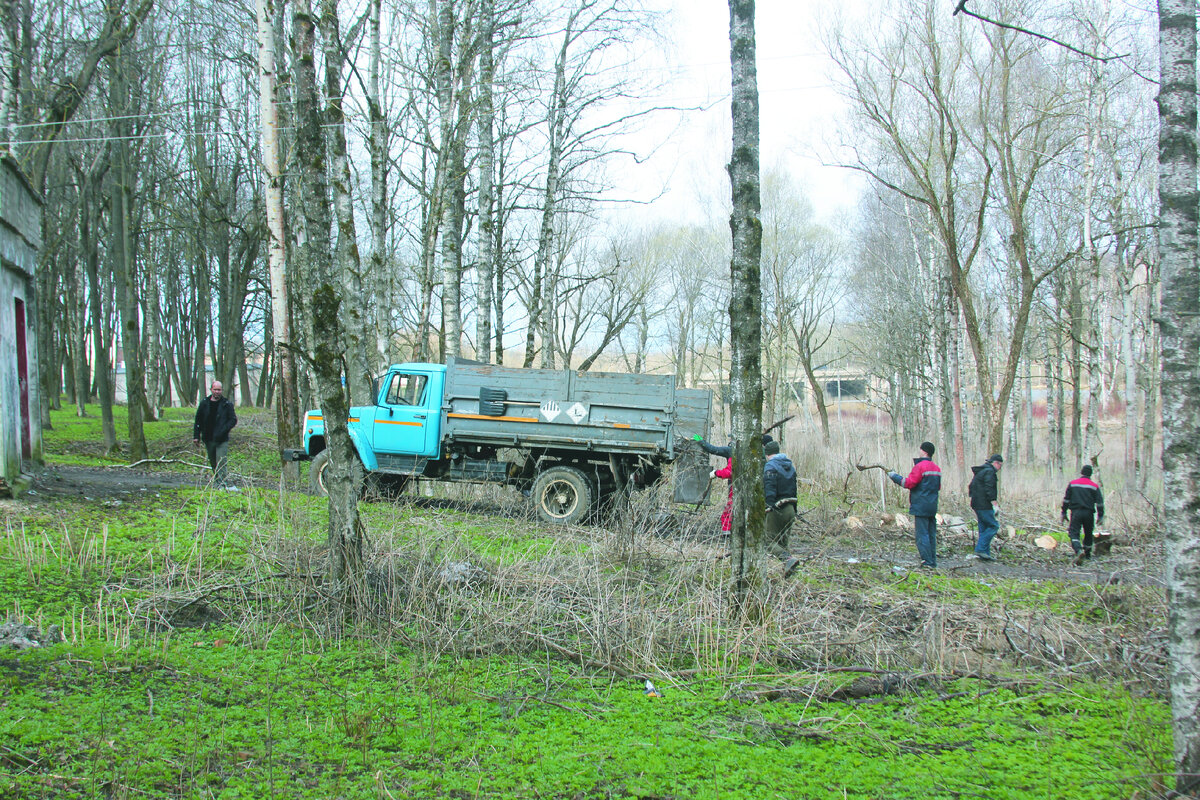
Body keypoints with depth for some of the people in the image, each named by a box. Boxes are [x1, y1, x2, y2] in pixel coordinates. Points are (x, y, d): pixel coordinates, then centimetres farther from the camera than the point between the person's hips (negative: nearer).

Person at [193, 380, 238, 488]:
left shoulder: (227, 404, -2)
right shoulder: (204, 403, 6)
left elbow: (233, 420, -2)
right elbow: (198, 420, 11)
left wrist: (223, 431, -15)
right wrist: (196, 436, 5)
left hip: (222, 440, -4)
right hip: (208, 439, 4)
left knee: (221, 462, -12)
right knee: (213, 463, 12)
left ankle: (221, 483, -14)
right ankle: (216, 481, 25)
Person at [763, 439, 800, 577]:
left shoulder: (770, 466, -9)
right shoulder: (790, 466, 15)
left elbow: (769, 490, -20)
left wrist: (770, 506, -24)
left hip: (777, 510, -7)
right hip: (790, 509, 7)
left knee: (770, 541, -6)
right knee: (783, 541, 16)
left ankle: (789, 559, -27)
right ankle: (787, 568, 12)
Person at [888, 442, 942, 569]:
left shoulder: (920, 466, -12)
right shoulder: (937, 468, 13)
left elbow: (909, 483, -15)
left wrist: (895, 477, -4)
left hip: (921, 507, -8)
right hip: (933, 507, 8)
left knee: (922, 534, -6)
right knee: (931, 534, 11)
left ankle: (927, 562, -9)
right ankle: (933, 562, 13)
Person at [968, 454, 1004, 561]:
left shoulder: (979, 471, 20)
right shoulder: (989, 471, -11)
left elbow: (971, 488, 26)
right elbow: (989, 489, -20)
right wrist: (995, 504, -21)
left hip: (976, 504, 10)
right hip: (984, 505, -10)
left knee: (984, 528, 11)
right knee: (993, 525, -8)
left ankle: (985, 553, 11)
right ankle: (980, 549, -13)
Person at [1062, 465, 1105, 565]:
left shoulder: (1072, 484, 6)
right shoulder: (1095, 486, 4)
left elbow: (1066, 499, 7)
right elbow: (1100, 502, 2)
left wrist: (1064, 512, 14)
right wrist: (1100, 516, 6)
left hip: (1076, 512, -1)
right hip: (1089, 513, 1)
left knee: (1074, 533, -7)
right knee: (1088, 534, 19)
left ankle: (1079, 551, -32)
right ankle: (1087, 554, 29)